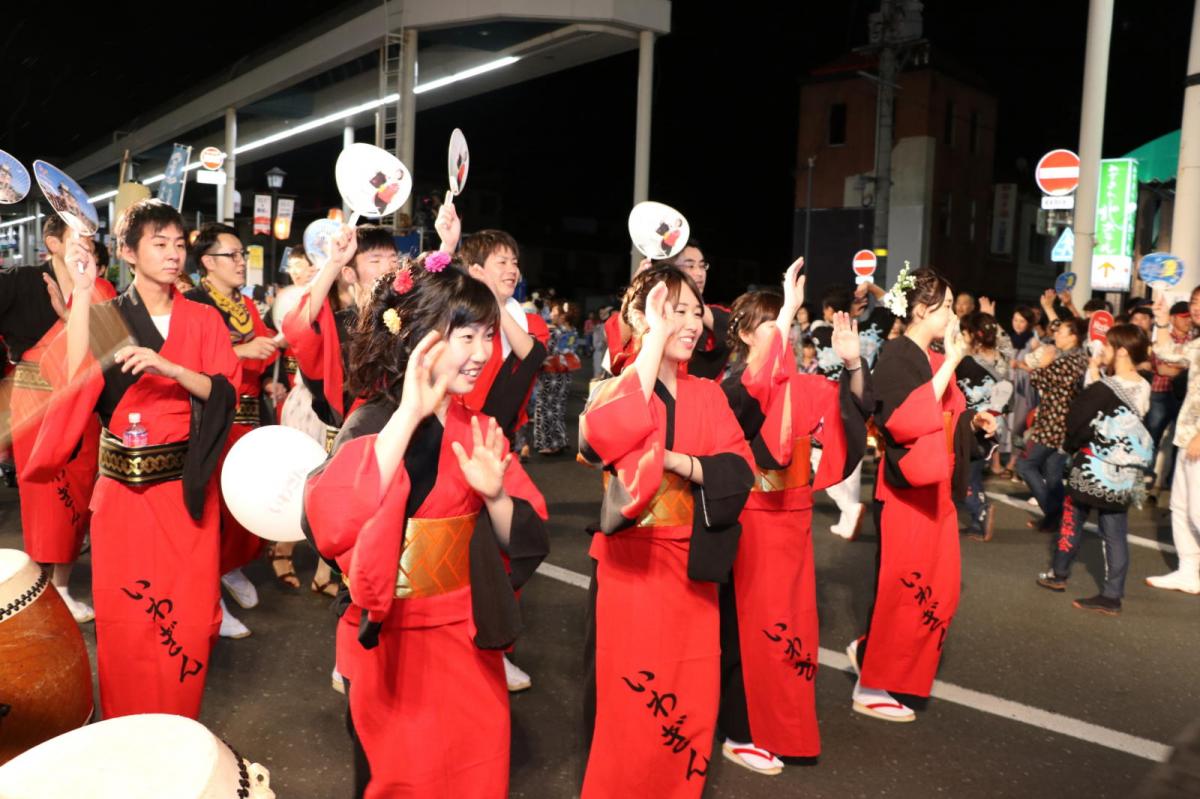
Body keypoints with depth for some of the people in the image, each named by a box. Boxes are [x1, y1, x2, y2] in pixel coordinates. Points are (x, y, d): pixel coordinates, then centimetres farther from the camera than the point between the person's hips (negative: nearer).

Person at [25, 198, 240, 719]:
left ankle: (179, 728, 24)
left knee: (189, 611, 4)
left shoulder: (203, 320, 4)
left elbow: (224, 390, -7)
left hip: (187, 483, 0)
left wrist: (170, 369, -23)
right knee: (126, 614, 5)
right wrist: (81, 294, -13)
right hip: (124, 488, 0)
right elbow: (74, 379, -15)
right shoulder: (105, 317, 3)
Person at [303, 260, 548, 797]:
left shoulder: (479, 428, 2)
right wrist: (409, 414, -36)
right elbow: (332, 525, -35)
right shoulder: (373, 423, -15)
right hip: (396, 648, -5)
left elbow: (522, 541, 0)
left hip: (469, 642, 5)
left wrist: (494, 494, -20)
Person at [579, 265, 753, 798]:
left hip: (691, 567, 5)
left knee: (691, 703, 14)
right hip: (631, 567, -4)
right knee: (629, 704, 5)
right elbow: (610, 438, -30)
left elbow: (738, 470, -2)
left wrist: (680, 463, -20)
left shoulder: (708, 395, 7)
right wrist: (655, 339, -25)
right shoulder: (615, 388, -6)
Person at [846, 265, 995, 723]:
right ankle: (871, 688, 13)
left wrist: (975, 423, 3)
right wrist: (949, 366, -23)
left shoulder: (935, 359, 13)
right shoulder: (896, 356, -13)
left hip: (937, 487, 9)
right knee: (905, 588, -2)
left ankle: (870, 651, 29)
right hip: (909, 486, -9)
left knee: (941, 588, 12)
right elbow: (906, 421, -26)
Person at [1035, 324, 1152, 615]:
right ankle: (1112, 596, 10)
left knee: (1073, 517, 14)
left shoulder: (1103, 389, -18)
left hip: (1094, 468, -5)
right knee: (1115, 532, 7)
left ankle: (1058, 574, 27)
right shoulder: (1144, 389, 1)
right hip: (1125, 474, 5)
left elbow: (1075, 420, -16)